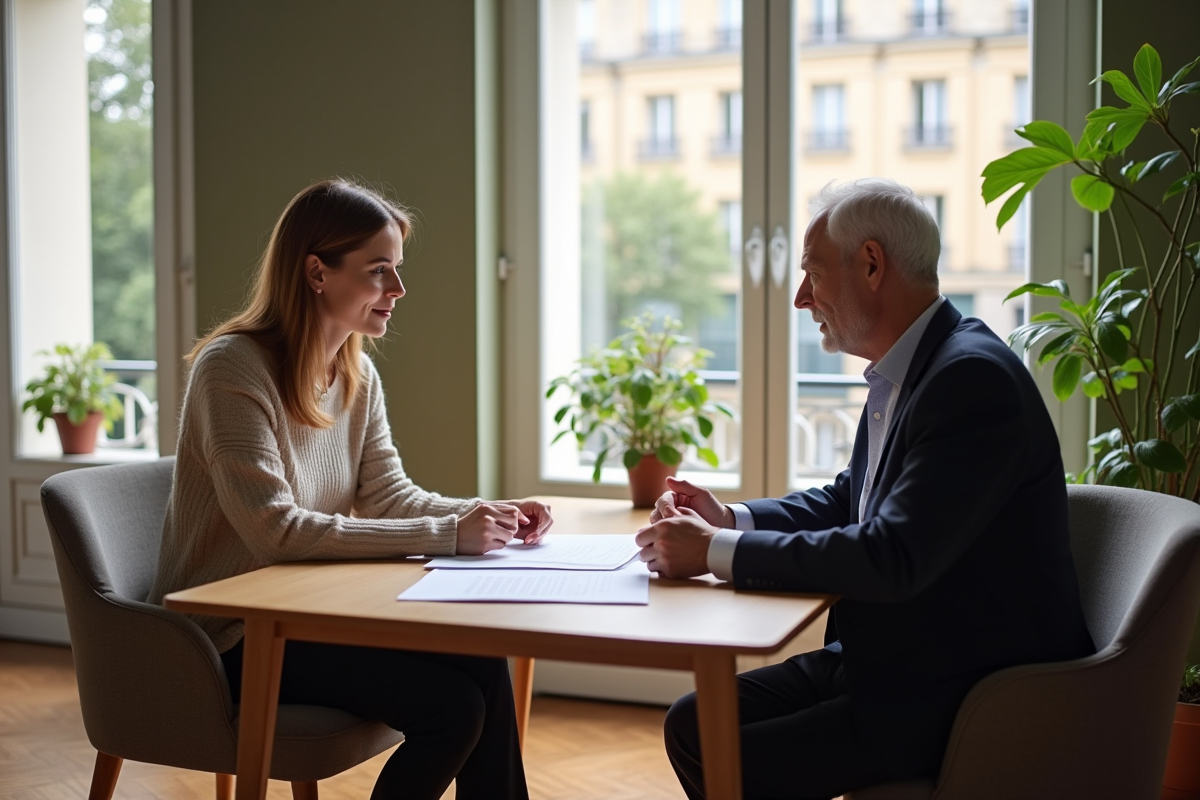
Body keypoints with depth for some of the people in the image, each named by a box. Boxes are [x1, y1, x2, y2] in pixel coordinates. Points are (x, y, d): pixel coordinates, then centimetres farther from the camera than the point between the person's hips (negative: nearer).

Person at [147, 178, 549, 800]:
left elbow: (388, 495, 6)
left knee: (484, 666, -15)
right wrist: (444, 536, -28)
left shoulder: (358, 376, 6)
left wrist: (491, 516, -14)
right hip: (230, 638, -7)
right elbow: (275, 530, -26)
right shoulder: (232, 367, -18)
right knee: (450, 702, -20)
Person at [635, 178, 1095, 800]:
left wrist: (717, 552, -22)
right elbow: (845, 502, 20)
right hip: (888, 660, 9)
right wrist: (730, 520, 2)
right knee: (692, 725, 3)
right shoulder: (902, 373, 8)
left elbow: (892, 558, -29)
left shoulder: (973, 377, -22)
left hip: (961, 691, -9)